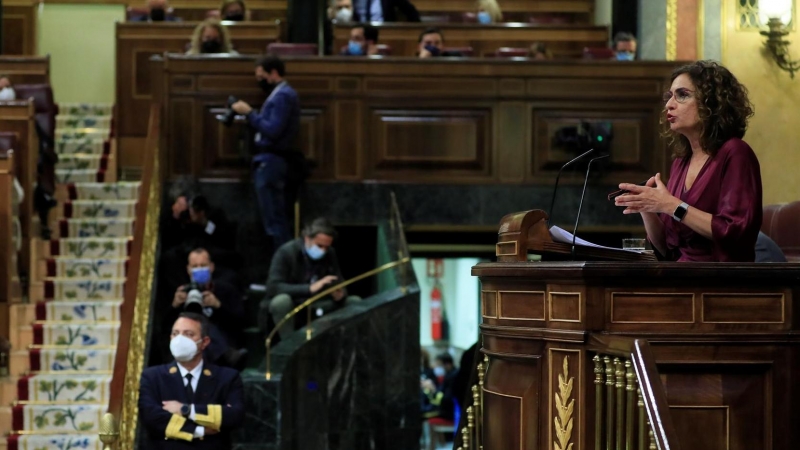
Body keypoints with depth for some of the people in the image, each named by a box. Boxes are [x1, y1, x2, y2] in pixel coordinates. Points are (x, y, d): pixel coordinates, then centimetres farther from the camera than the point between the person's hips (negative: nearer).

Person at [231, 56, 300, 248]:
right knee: (277, 219, 13)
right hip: (271, 160, 11)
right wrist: (250, 114, 5)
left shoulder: (283, 96, -15)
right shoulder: (281, 94, 17)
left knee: (274, 219, -8)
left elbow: (273, 130, -22)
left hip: (271, 161, -11)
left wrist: (249, 113, -17)